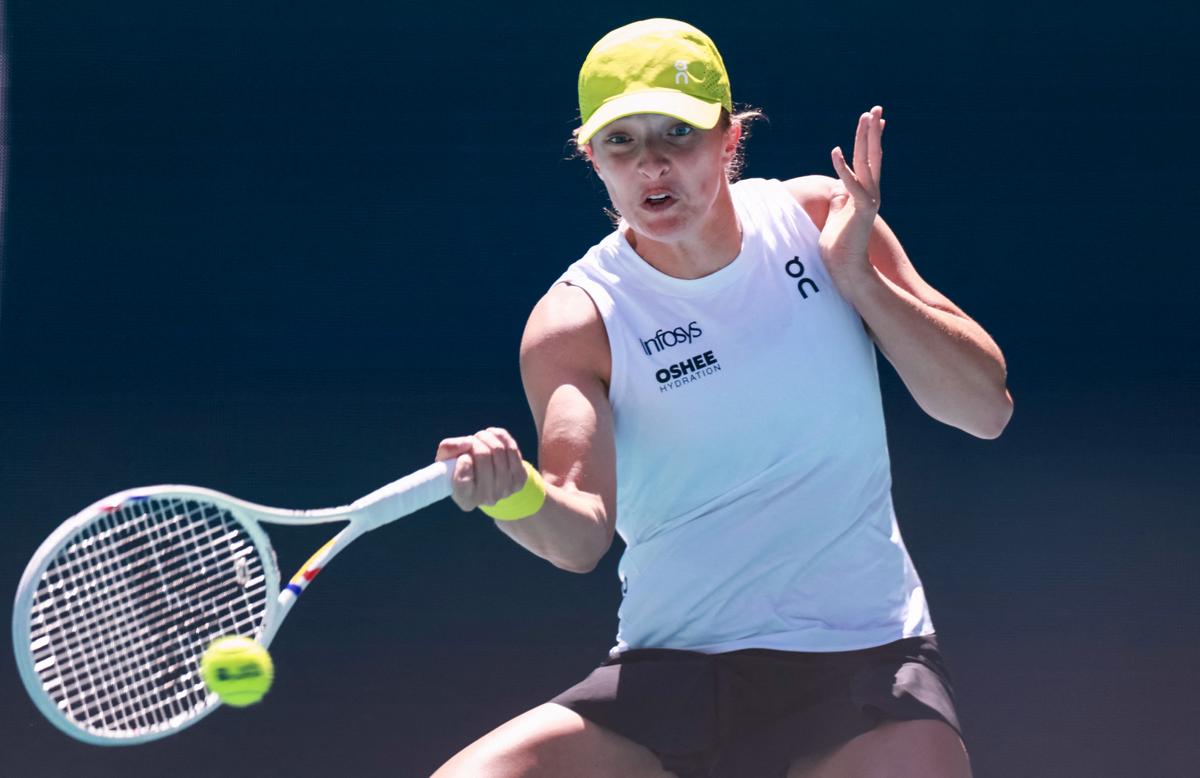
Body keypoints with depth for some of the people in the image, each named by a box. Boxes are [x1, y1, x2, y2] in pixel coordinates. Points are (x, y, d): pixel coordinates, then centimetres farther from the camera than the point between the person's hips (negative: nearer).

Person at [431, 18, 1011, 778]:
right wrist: (517, 494, -41)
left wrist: (860, 280, -11)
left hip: (864, 659, 1)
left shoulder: (819, 220, 2)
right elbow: (581, 535, -18)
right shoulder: (575, 323, -4)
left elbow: (987, 408, 1)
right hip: (672, 679, -1)